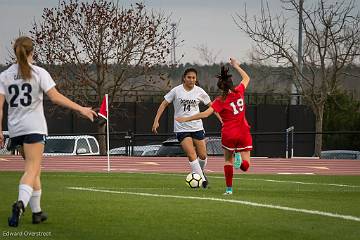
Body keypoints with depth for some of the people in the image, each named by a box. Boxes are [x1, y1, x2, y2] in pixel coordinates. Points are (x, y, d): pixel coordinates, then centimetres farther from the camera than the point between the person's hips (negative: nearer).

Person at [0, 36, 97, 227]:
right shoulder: (39, 73, -4)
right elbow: (55, 97, -11)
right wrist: (80, 109, -7)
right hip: (34, 127, -5)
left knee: (34, 168, 18)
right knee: (32, 170, -9)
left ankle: (36, 211, 18)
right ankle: (21, 203, -35)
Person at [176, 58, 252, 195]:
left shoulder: (221, 101, -11)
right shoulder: (239, 92, 0)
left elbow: (206, 113, -21)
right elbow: (246, 78, 21)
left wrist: (187, 119, -15)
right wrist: (236, 66, 30)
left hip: (229, 134, -2)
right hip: (244, 133, 2)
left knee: (228, 160, 19)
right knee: (245, 166, 6)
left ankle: (229, 188, 15)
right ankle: (240, 158, -28)